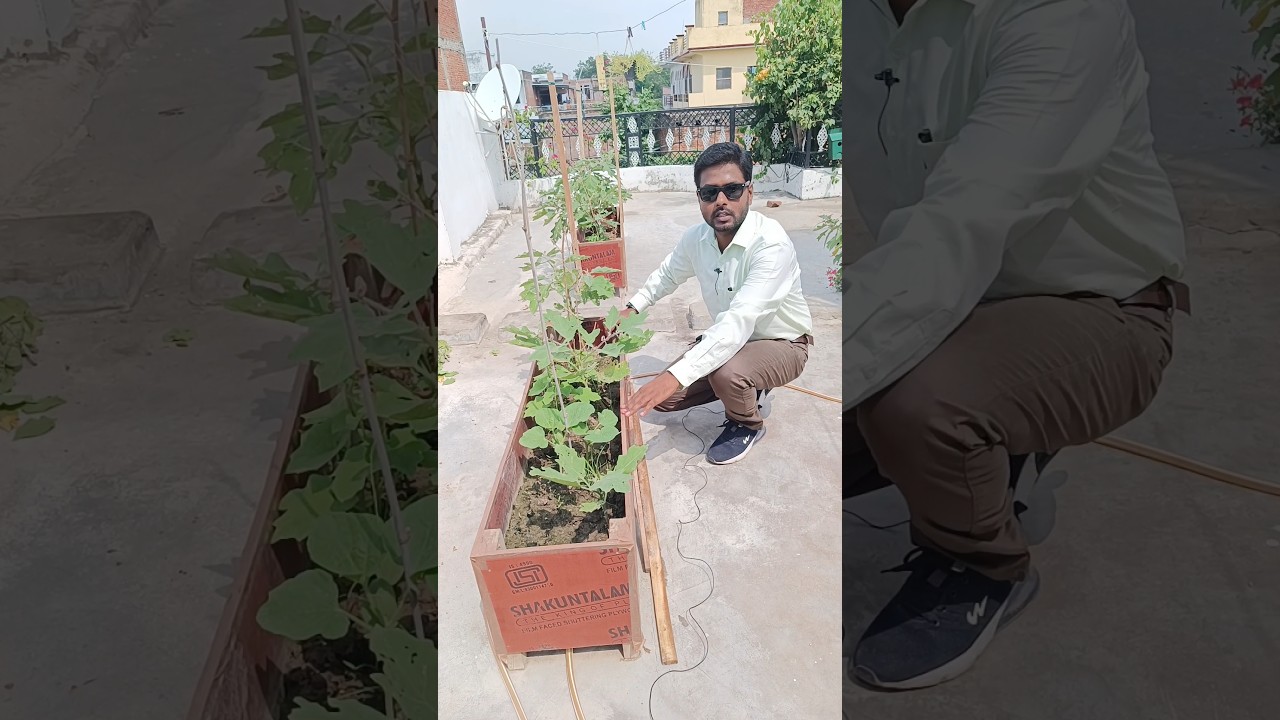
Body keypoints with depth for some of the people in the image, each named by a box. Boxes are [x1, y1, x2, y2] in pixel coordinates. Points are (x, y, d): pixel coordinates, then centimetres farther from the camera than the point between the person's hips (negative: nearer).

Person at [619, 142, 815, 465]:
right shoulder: (696, 238, -11)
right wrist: (632, 307, 10)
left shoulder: (771, 244, -32)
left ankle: (747, 426, -1)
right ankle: (746, 389, 18)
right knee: (662, 397, -4)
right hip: (728, 338, 6)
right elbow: (668, 273, 14)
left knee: (727, 372, -37)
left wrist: (676, 376, -52)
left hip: (782, 344, -6)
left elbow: (740, 321, -44)